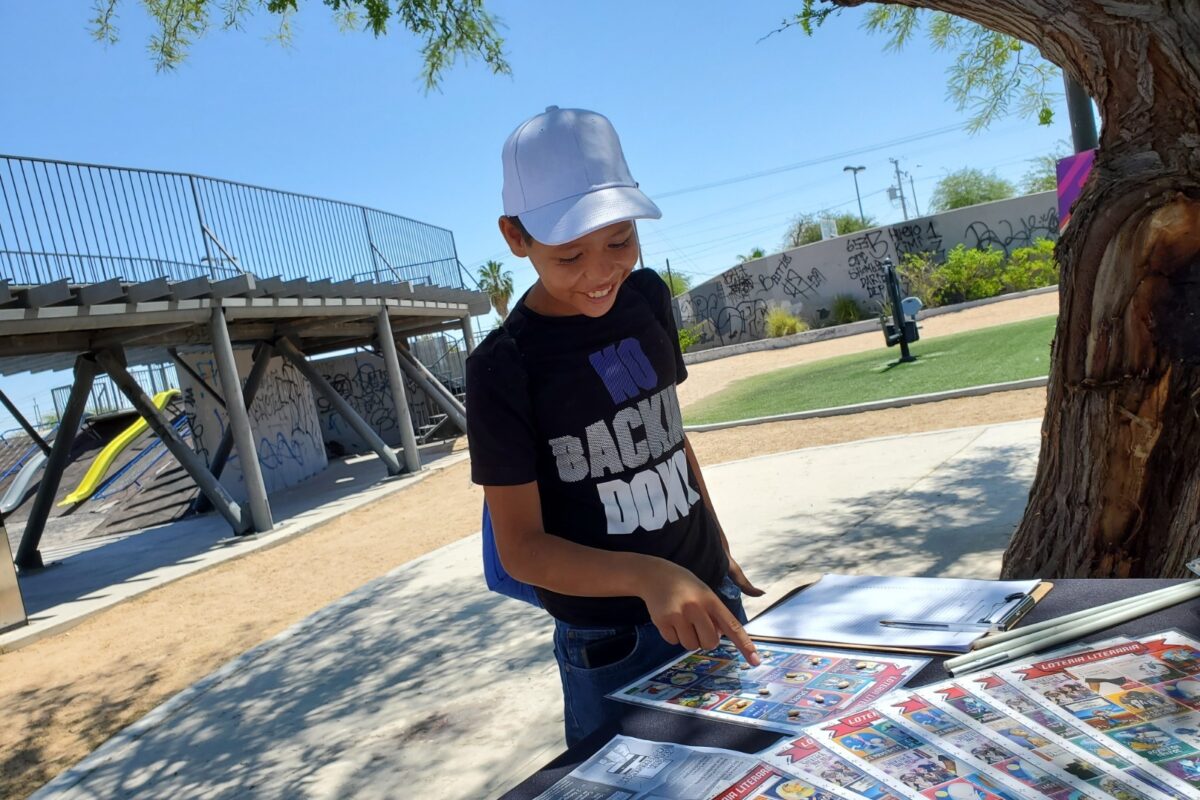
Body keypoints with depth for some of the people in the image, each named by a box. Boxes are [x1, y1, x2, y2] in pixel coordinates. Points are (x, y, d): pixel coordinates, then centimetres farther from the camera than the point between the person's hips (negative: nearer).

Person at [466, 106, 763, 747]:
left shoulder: (646, 296, -1)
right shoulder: (504, 368, -18)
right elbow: (520, 547, -18)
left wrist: (720, 551, 15)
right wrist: (647, 575, -34)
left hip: (710, 595, 6)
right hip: (612, 645, -5)